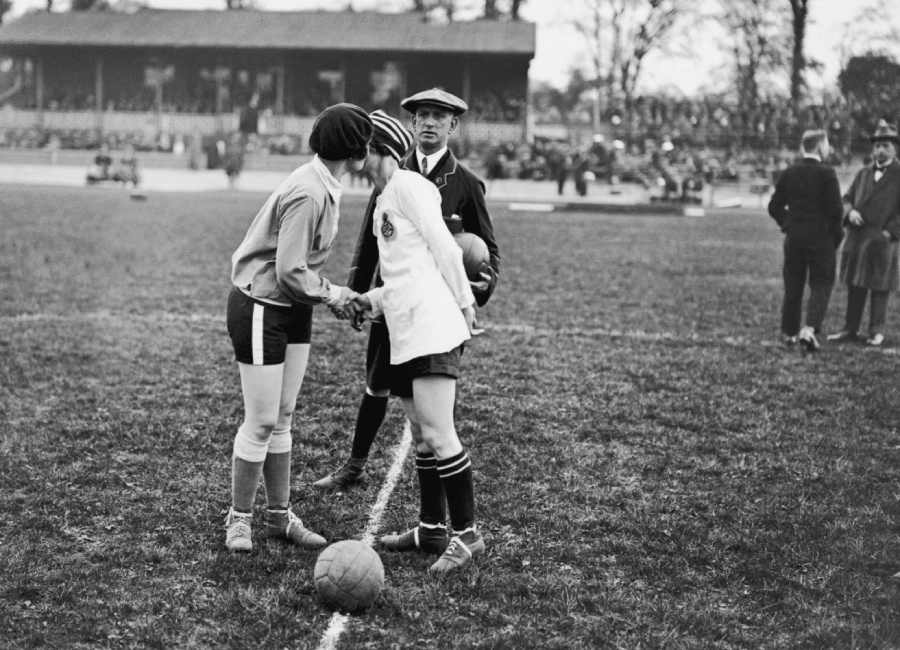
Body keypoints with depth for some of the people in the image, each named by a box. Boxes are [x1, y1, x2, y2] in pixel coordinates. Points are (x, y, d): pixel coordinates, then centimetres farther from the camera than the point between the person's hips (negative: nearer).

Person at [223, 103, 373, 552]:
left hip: (293, 310, 9)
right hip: (261, 308, -9)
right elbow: (290, 271, -25)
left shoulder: (324, 185, 6)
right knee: (262, 422, -1)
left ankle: (279, 515, 23)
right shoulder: (308, 194, -25)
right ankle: (239, 519, 13)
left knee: (282, 418, 14)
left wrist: (332, 294, 3)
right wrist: (332, 294, -11)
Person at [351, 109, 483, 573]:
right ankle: (431, 529, 21)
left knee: (437, 435, -11)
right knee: (423, 435, 13)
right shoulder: (383, 201, 23)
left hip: (432, 328, -10)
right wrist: (374, 300, 17)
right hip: (405, 334, 10)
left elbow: (444, 249, -8)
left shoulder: (407, 186, -5)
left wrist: (463, 304, -5)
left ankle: (467, 535, -4)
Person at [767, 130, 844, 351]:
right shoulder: (826, 174, -11)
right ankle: (810, 329, -13)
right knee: (821, 285, 4)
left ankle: (789, 332, 19)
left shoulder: (788, 174, 3)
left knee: (793, 287, 13)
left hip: (793, 239, 4)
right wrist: (836, 232, 2)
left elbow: (774, 207, 5)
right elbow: (836, 209, -14)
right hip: (821, 239, -4)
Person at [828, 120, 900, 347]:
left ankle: (876, 332, 8)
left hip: (882, 242, -5)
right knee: (854, 287, 9)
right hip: (856, 239, 5)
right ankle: (850, 329, 16)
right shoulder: (863, 174, 15)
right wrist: (850, 212, -6)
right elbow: (847, 198, 15)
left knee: (879, 289, 1)